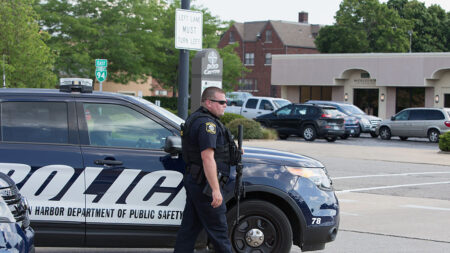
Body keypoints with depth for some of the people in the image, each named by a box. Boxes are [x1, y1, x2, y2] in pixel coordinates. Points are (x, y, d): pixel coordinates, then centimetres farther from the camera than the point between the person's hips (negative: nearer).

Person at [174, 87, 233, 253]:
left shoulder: (195, 119, 17)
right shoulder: (207, 123, -16)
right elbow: (207, 158, -24)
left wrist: (233, 151, 22)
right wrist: (215, 190, -26)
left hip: (193, 181, 10)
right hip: (205, 184, -10)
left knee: (190, 227, 12)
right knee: (218, 229, 0)